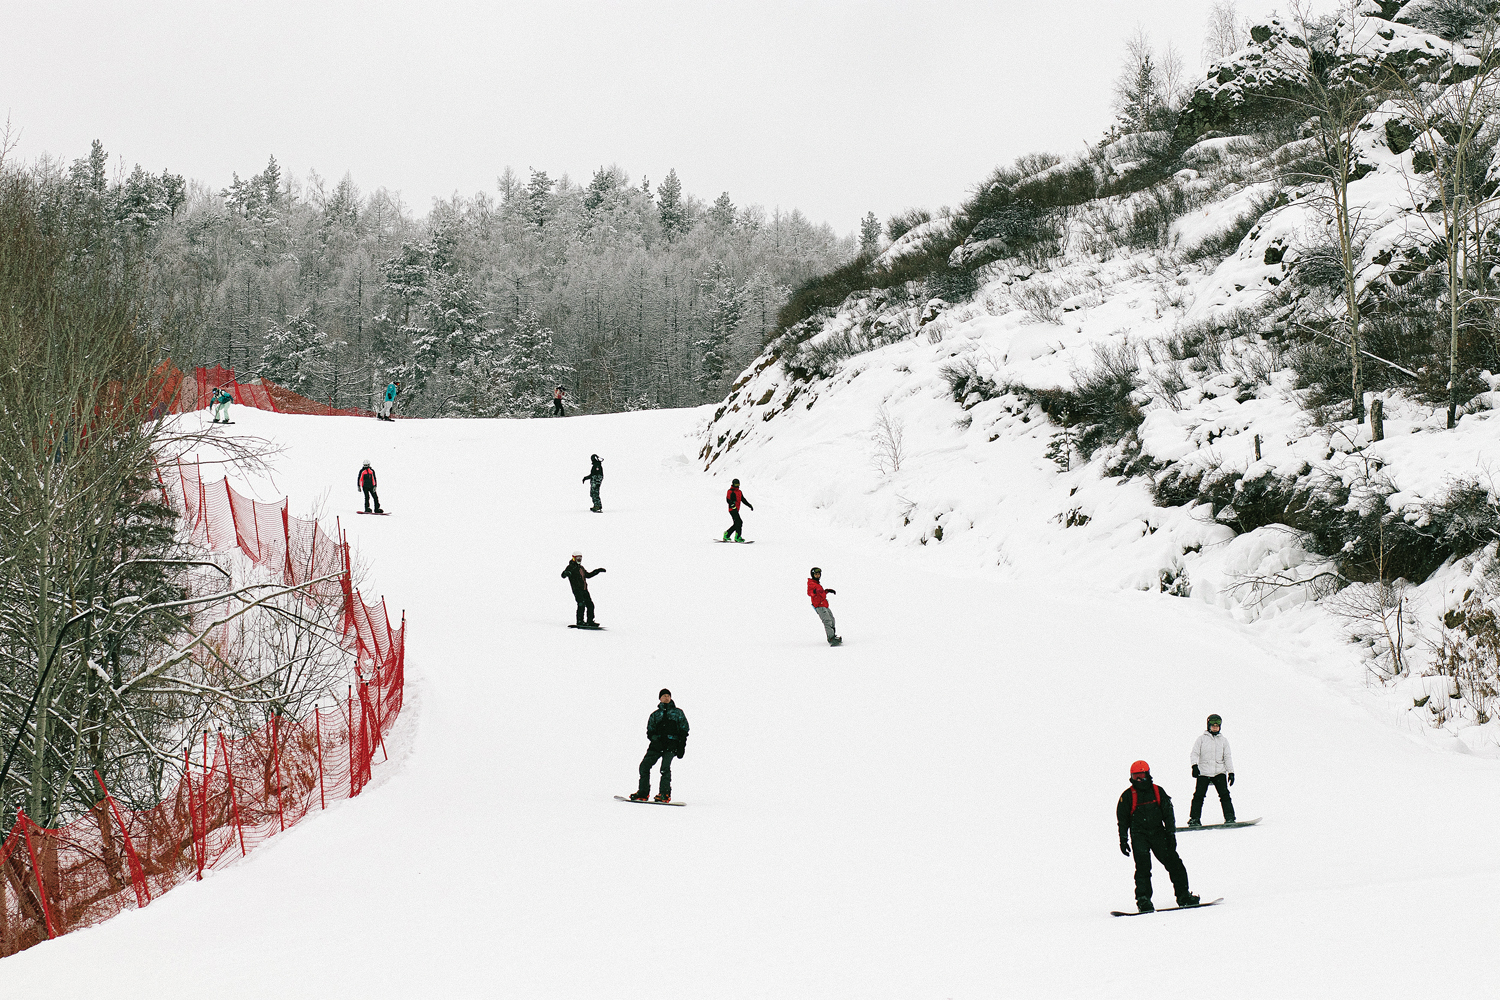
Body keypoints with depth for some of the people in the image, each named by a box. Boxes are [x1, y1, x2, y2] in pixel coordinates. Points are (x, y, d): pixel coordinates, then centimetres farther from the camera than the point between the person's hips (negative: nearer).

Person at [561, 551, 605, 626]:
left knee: (590, 605, 6)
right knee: (581, 604, -21)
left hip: (584, 590, 8)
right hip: (577, 590, -8)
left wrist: (598, 571, 37)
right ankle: (580, 621, -20)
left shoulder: (581, 567, 21)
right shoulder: (571, 567, -3)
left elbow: (587, 575, 36)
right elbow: (563, 575, -18)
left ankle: (590, 621, 15)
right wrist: (566, 573, -43)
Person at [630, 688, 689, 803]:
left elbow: (684, 730, 10)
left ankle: (665, 795, -19)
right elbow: (650, 732, 15)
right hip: (657, 744, 3)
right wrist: (655, 738, -8)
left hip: (671, 744, -3)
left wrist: (682, 747, -1)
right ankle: (643, 793, 2)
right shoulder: (655, 715, 18)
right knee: (644, 765, -7)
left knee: (665, 767, -21)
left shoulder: (678, 712, 12)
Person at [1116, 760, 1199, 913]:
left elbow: (1168, 814, 9)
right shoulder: (1128, 796, 2)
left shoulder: (1157, 791, 6)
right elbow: (1122, 820, 6)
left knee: (1174, 863, -2)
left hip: (1158, 832, 2)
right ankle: (1143, 899, -14)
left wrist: (1171, 834, 3)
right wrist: (1123, 840, 1)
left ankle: (1183, 896, 7)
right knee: (1143, 866, -17)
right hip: (1139, 835, -2)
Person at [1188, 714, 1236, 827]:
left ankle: (1229, 817, -9)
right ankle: (1194, 818, 1)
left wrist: (1231, 772, 7)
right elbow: (1195, 753, 4)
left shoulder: (1223, 741, 15)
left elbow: (1227, 757, 16)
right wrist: (1194, 765, -13)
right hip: (1203, 772, -1)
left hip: (1219, 772, 1)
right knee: (1199, 795, -6)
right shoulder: (1202, 739, 9)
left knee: (1224, 794, -11)